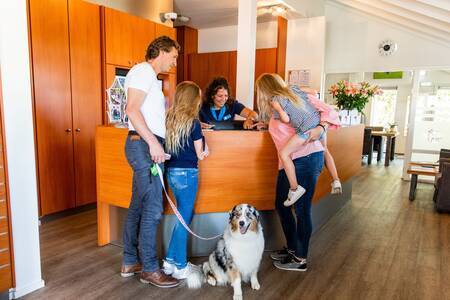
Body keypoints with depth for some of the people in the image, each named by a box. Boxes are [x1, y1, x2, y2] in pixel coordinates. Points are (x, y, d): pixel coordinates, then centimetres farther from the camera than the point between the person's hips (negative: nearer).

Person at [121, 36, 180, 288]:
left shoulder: (151, 78, 25)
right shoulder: (142, 71, -6)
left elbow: (166, 110, 25)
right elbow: (132, 109, -18)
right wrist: (153, 142, -23)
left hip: (148, 146, 10)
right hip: (144, 145, -10)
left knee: (138, 206, 12)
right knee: (153, 209, -6)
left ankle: (130, 262, 22)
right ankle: (150, 269, 5)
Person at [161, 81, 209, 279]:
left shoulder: (170, 119, 7)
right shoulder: (194, 123, -11)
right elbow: (200, 155, -7)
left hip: (171, 171, 7)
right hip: (187, 173, -7)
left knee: (185, 214, 18)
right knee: (184, 218, 3)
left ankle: (170, 261, 25)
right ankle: (180, 267, 15)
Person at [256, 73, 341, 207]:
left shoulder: (275, 100, -3)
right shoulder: (292, 89, 16)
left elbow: (286, 119, -11)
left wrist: (276, 108, 5)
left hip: (308, 128, -8)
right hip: (320, 121, 8)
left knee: (284, 153, -3)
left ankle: (295, 189, -1)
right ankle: (336, 181, 33)